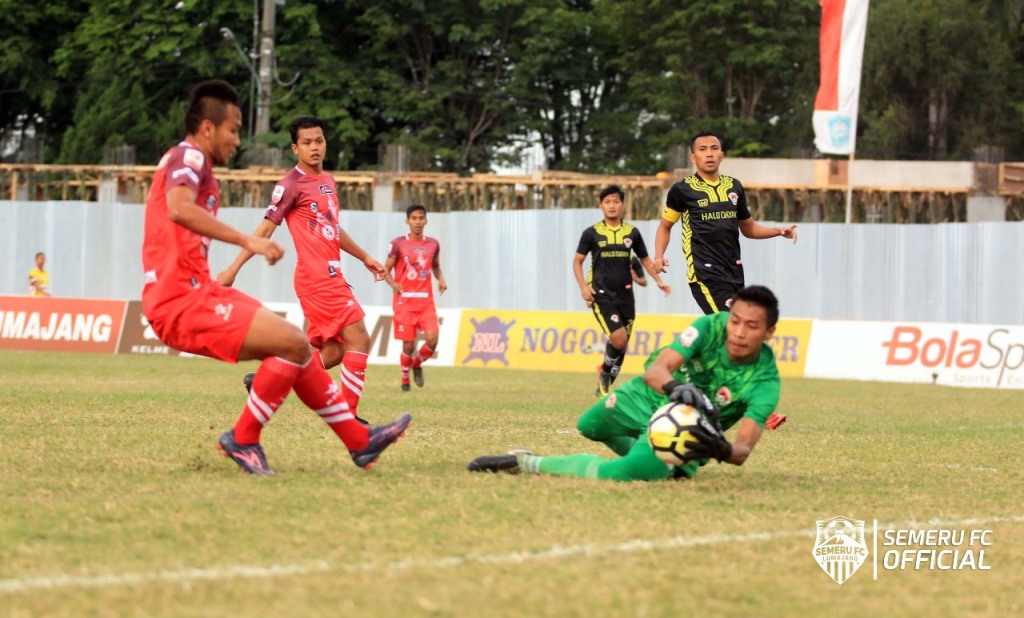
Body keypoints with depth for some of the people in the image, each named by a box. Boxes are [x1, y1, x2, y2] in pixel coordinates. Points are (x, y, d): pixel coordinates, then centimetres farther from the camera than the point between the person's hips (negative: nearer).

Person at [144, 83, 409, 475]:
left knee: (294, 348, 12)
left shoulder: (191, 164, 22)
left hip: (196, 292, 11)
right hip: (182, 300, -11)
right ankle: (243, 441, -8)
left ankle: (359, 442, 16)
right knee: (292, 342, -20)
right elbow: (178, 209, -31)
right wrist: (246, 241, -34)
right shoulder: (188, 157, -10)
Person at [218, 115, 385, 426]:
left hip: (331, 278, 9)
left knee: (332, 352, 9)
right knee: (358, 339, -13)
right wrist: (234, 268, -16)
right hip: (317, 279, -9)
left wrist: (364, 257, 31)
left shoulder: (328, 181, 17)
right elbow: (266, 228, -11)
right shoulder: (291, 185, -9)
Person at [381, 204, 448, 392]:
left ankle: (417, 364, 17)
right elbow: (386, 269, 1)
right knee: (408, 345, -3)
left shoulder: (433, 244, 8)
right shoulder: (398, 244, -3)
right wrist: (393, 283, -19)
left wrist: (441, 280, 3)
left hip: (426, 301, 2)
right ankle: (405, 379, 21)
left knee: (432, 339, -15)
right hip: (404, 301, -2)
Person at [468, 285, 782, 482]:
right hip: (648, 397, 4)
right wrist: (677, 388, -60)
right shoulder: (710, 327, -24)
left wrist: (723, 450, -62)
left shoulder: (764, 383, -29)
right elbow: (656, 369, -35)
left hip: (684, 434, -4)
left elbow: (743, 449, -36)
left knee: (616, 474, -29)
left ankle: (525, 463, -12)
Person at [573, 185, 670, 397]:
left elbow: (644, 259, 18)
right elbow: (577, 261, 3)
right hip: (601, 295, -4)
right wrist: (583, 287, -12)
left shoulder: (632, 233, 7)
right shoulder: (592, 233, -1)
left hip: (625, 296, 4)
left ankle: (604, 386, 25)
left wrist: (658, 280, 6)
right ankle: (605, 372, 6)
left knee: (622, 345, 7)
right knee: (619, 338, -21)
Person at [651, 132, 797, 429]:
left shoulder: (734, 187, 13)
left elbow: (748, 227, 23)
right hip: (704, 273, -6)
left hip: (733, 271, 6)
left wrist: (779, 231, 7)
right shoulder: (683, 190, -1)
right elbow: (665, 225, 10)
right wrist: (659, 255, -7)